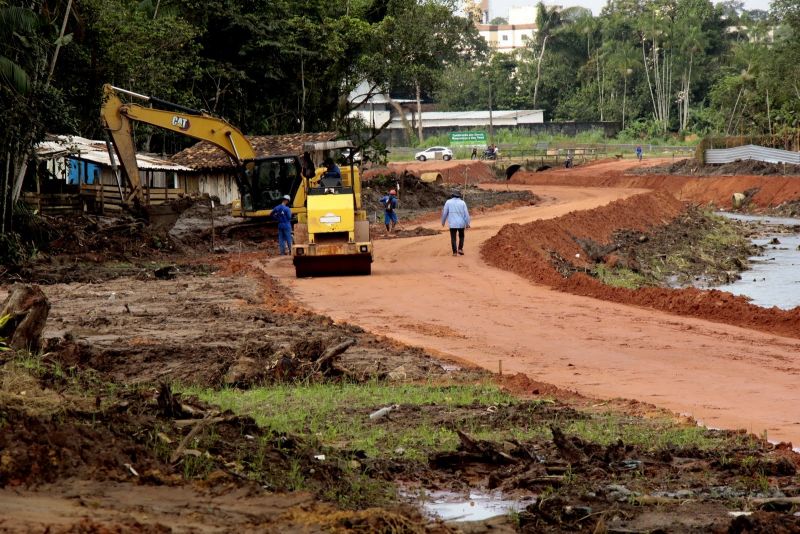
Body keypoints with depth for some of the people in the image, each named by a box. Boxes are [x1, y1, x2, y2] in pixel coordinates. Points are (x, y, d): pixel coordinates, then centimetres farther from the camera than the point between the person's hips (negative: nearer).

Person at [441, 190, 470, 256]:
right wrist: (467, 223, 0)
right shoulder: (462, 203, -1)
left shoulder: (448, 202, -2)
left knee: (453, 238, 6)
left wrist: (443, 221, 16)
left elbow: (444, 213, 1)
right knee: (461, 236, 20)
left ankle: (455, 252, -1)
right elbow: (466, 213, -4)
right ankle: (460, 249, 7)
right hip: (461, 223, 1)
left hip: (452, 224, -1)